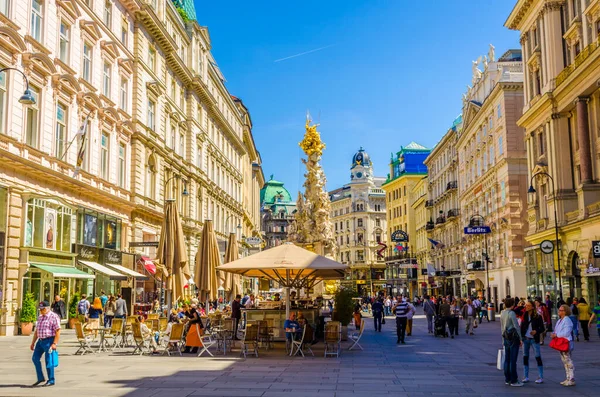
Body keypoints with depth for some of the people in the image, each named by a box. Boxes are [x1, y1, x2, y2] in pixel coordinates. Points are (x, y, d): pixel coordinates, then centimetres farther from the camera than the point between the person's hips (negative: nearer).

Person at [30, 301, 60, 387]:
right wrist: (33, 343, 18)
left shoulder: (54, 317, -10)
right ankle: (40, 378, 19)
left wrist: (54, 343, -21)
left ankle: (51, 380, 6)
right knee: (35, 358, 6)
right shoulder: (40, 318, 15)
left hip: (49, 341, -8)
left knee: (48, 361, -4)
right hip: (40, 341, 8)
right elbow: (36, 331, 21)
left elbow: (58, 331, -15)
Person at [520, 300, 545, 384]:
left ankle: (541, 377, 4)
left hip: (534, 339, -4)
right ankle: (526, 376, 15)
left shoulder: (537, 317, -6)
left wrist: (536, 331, -21)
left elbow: (542, 328, -4)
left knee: (538, 357, -2)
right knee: (525, 357, 7)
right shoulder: (524, 315, 2)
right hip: (525, 338, 4)